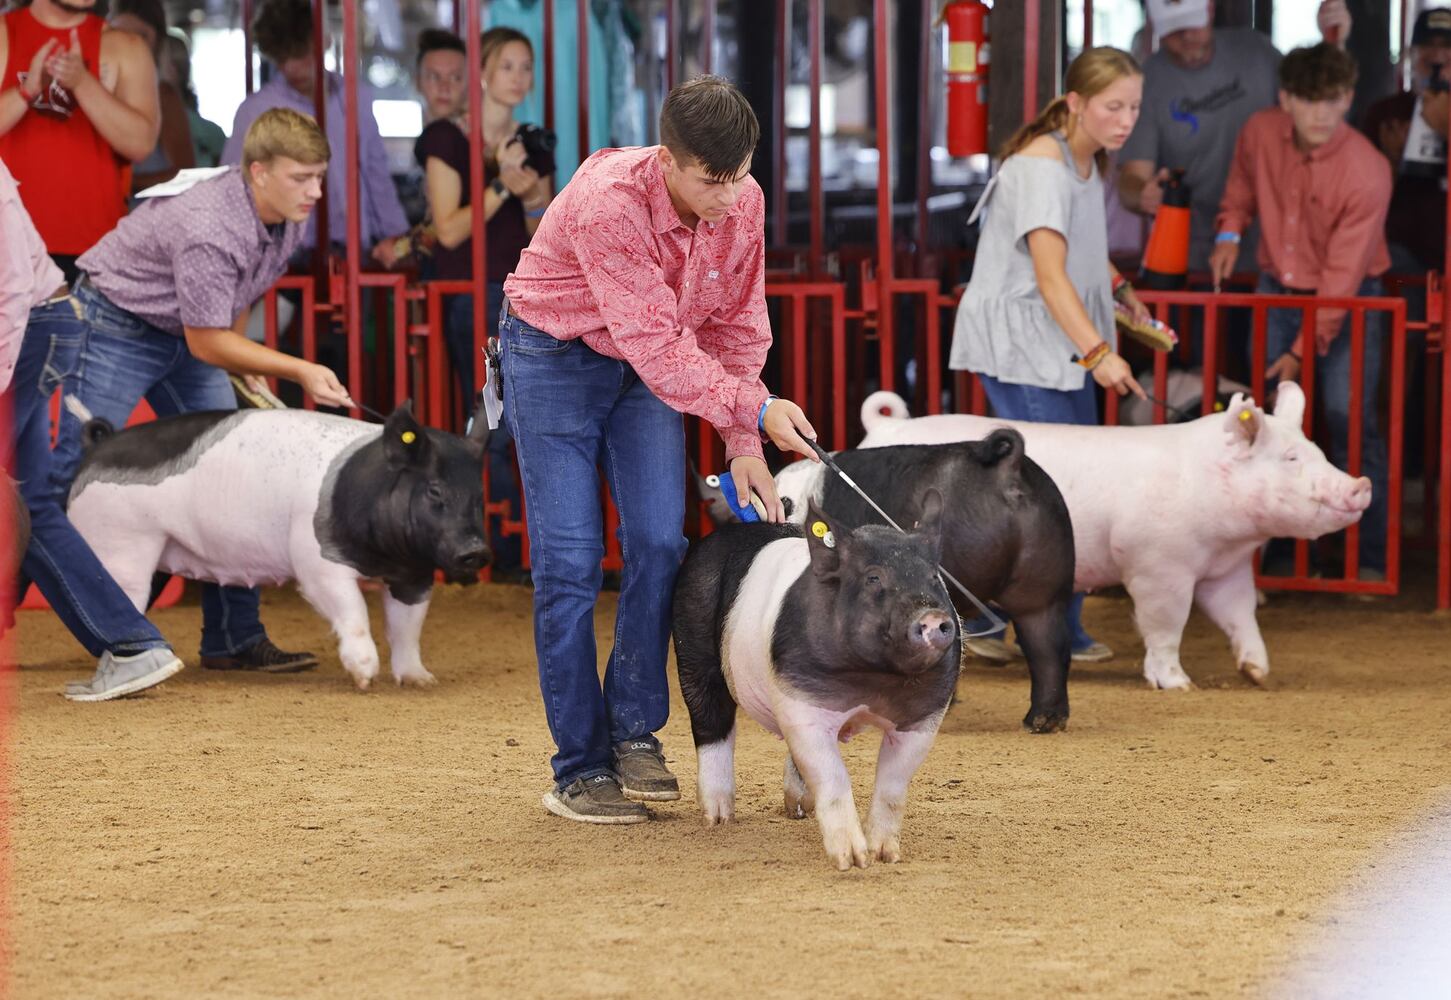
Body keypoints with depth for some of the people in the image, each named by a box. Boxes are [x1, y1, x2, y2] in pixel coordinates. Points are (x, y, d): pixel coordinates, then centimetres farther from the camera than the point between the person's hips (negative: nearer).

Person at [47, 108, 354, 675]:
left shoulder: (292, 217, -8)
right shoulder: (210, 232, -35)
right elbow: (207, 343, -27)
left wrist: (240, 353, 20)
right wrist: (299, 372, -28)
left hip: (188, 337, 8)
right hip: (116, 326, -8)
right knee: (73, 475, -8)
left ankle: (233, 638, 2)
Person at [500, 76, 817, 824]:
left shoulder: (742, 203, -16)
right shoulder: (608, 204, -35)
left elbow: (736, 326, -4)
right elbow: (657, 343, -34)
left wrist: (742, 445, -8)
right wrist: (755, 408, -38)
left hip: (647, 365, 5)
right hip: (556, 356, -5)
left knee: (659, 545, -5)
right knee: (569, 561, -7)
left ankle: (635, 732, 10)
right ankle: (580, 769, -1)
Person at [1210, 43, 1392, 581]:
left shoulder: (1367, 171, -26)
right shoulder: (1260, 132, -10)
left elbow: (1343, 274, -24)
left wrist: (1305, 350, -24)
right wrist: (1230, 230, -1)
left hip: (1348, 300, -5)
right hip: (1277, 291, 5)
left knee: (1348, 414, -14)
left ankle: (1369, 554, -8)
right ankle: (1281, 545, 16)